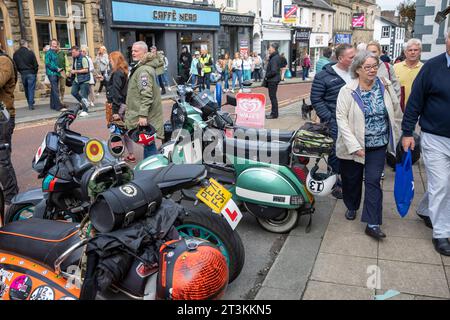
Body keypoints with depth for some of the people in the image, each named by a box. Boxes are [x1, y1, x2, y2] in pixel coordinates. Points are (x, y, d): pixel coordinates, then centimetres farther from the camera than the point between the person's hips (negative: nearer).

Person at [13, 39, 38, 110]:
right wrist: (35, 72, 5)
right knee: (31, 89, 0)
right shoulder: (30, 52, -12)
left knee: (26, 89, 16)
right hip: (31, 73, -4)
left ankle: (30, 103, 27)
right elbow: (35, 64, -10)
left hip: (22, 73, 4)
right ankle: (31, 104, -2)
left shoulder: (15, 54, 1)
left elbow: (15, 65, 5)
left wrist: (20, 71, 16)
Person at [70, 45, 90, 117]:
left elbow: (86, 70, -18)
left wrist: (75, 71, -17)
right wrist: (72, 71, 9)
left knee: (83, 95, -7)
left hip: (84, 80, -9)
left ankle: (85, 111, 0)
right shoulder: (75, 58, 11)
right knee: (74, 92, 8)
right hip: (77, 79, 9)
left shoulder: (83, 58, -14)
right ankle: (85, 103, 23)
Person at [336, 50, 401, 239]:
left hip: (378, 145, 2)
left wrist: (389, 90, -8)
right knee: (352, 179, 13)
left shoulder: (384, 87, 1)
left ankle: (373, 224, 2)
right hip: (353, 145, -1)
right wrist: (354, 146, -19)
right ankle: (352, 207, 41)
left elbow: (396, 111, 8)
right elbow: (341, 119, -13)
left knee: (373, 181, -2)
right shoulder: (348, 91, -9)